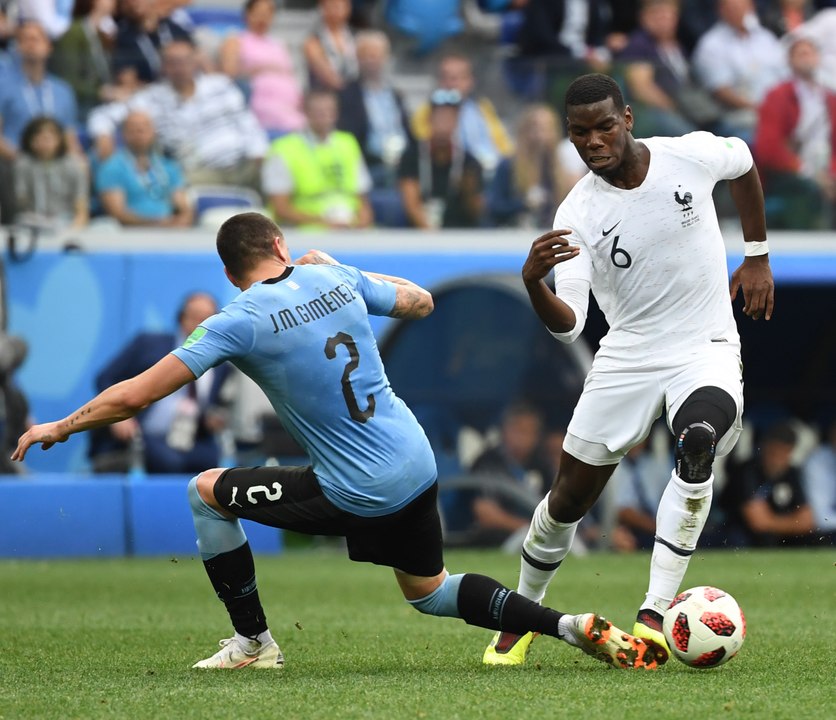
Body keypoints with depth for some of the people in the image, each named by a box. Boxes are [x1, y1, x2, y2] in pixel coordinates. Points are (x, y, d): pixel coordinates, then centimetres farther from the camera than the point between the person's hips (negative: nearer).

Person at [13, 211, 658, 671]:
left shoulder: (239, 323, -11)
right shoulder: (333, 277, 4)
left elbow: (134, 395, -10)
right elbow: (420, 302, 22)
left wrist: (59, 428, 5)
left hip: (358, 496, -6)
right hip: (418, 466, 6)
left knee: (206, 492, 9)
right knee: (430, 593, 27)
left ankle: (253, 643, 16)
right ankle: (576, 627, 11)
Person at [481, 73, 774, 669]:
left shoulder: (692, 155, -11)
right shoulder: (578, 214, -13)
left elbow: (744, 163, 15)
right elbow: (567, 325, -18)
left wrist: (757, 258, 14)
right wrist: (534, 281, -40)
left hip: (707, 348, -1)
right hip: (628, 357, 1)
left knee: (698, 443, -33)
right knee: (570, 495, 5)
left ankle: (654, 618, -31)